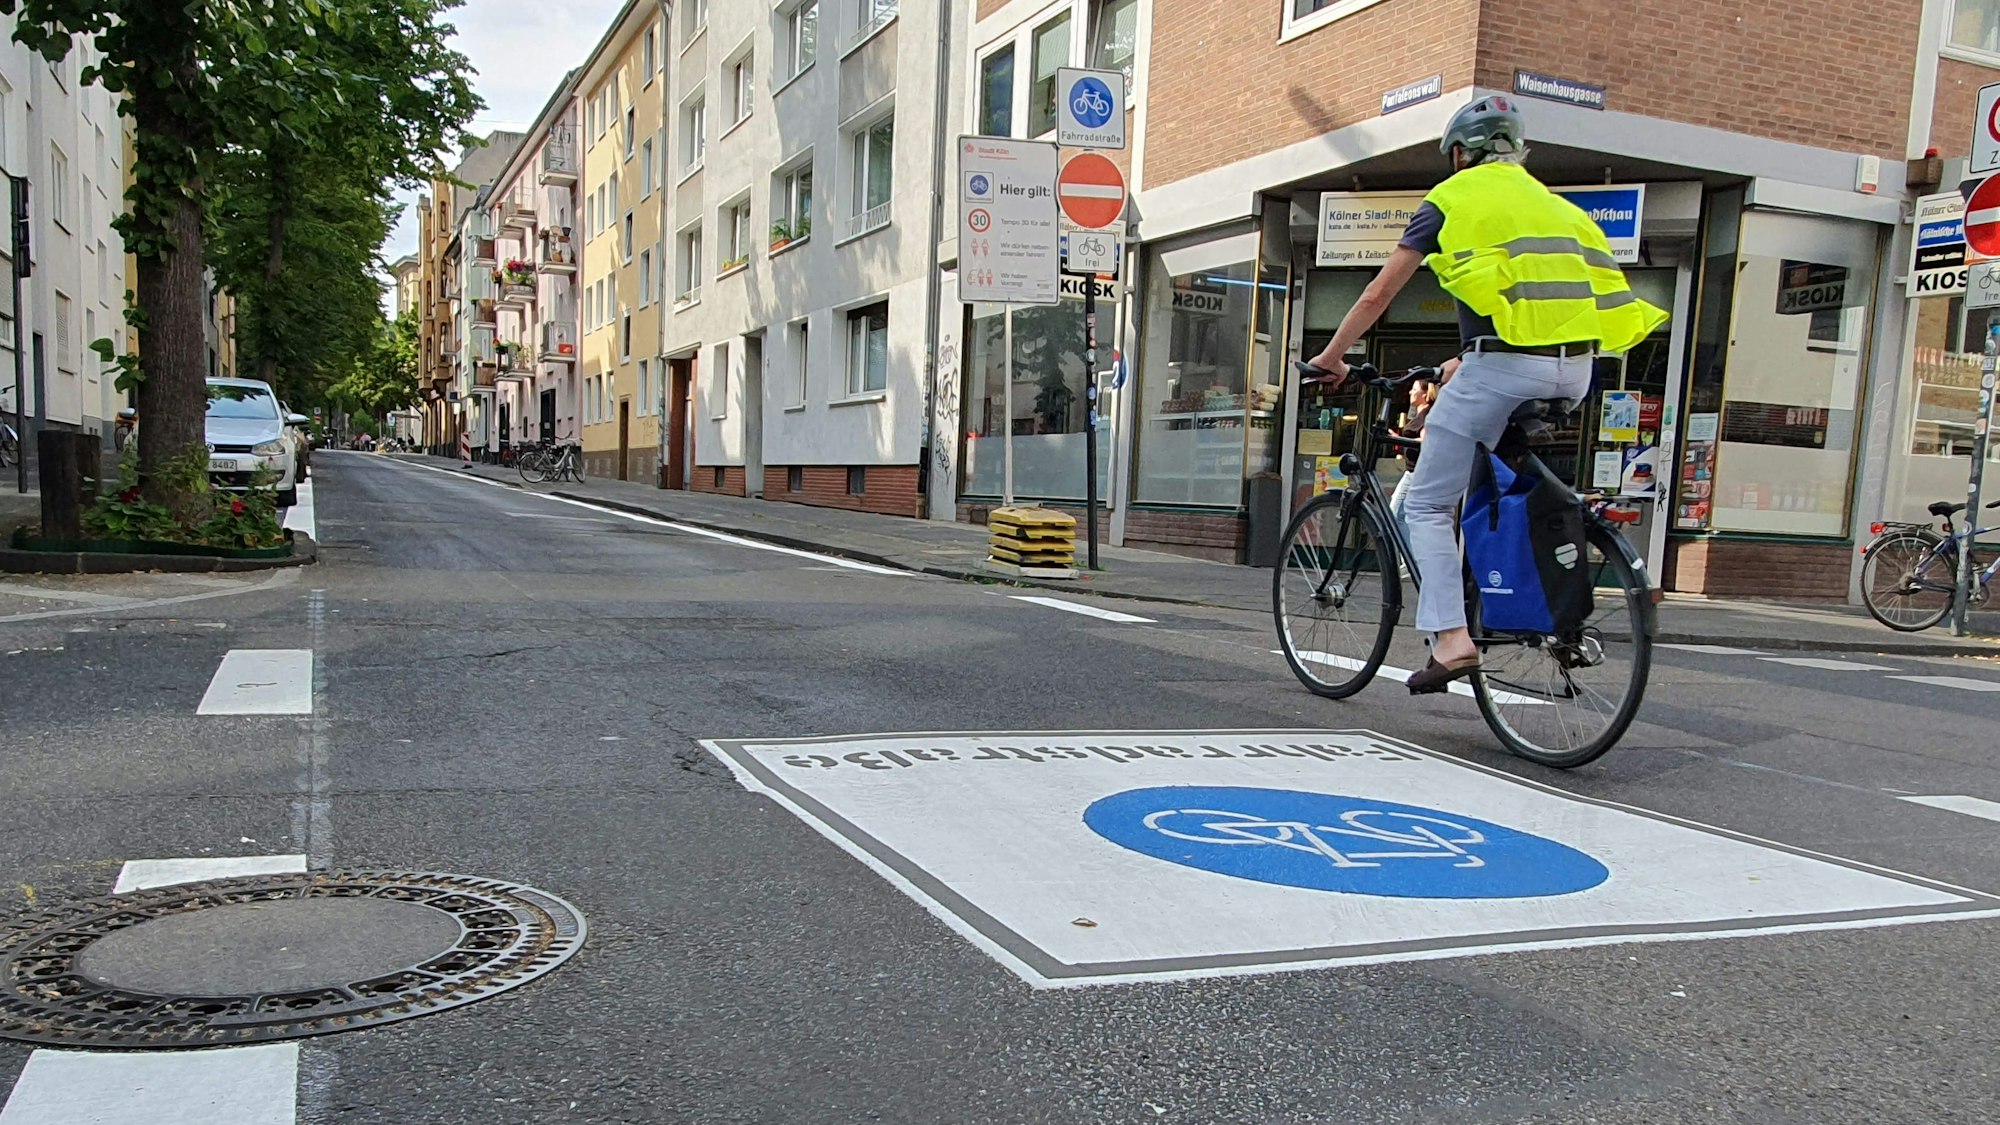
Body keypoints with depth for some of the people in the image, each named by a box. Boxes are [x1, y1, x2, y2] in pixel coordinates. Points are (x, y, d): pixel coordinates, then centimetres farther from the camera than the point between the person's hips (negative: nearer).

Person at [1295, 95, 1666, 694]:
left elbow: (1378, 294, 9)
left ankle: (1451, 639, -8)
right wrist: (1465, 367, 41)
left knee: (1427, 504, 5)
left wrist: (1330, 358, 20)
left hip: (1505, 364, -6)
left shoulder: (1452, 198, 9)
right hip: (1575, 366, 6)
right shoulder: (1549, 201, 26)